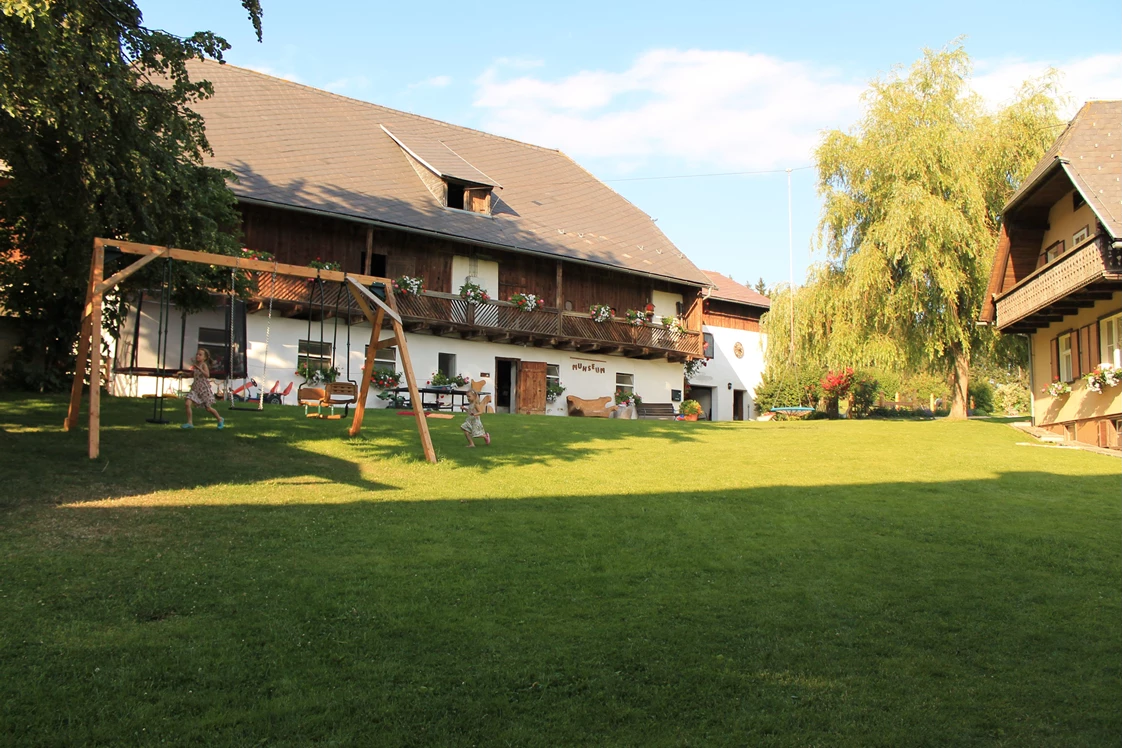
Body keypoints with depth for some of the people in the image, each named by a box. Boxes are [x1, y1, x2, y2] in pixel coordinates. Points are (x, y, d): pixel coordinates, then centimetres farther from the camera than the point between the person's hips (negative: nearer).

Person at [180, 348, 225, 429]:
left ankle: (220, 419, 28)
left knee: (208, 408, 3)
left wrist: (199, 368, -34)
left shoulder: (204, 365, -11)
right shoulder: (195, 365, 8)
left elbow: (207, 375, -28)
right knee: (187, 403, -14)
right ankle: (189, 423, -6)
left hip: (204, 389, -6)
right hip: (195, 388, 6)